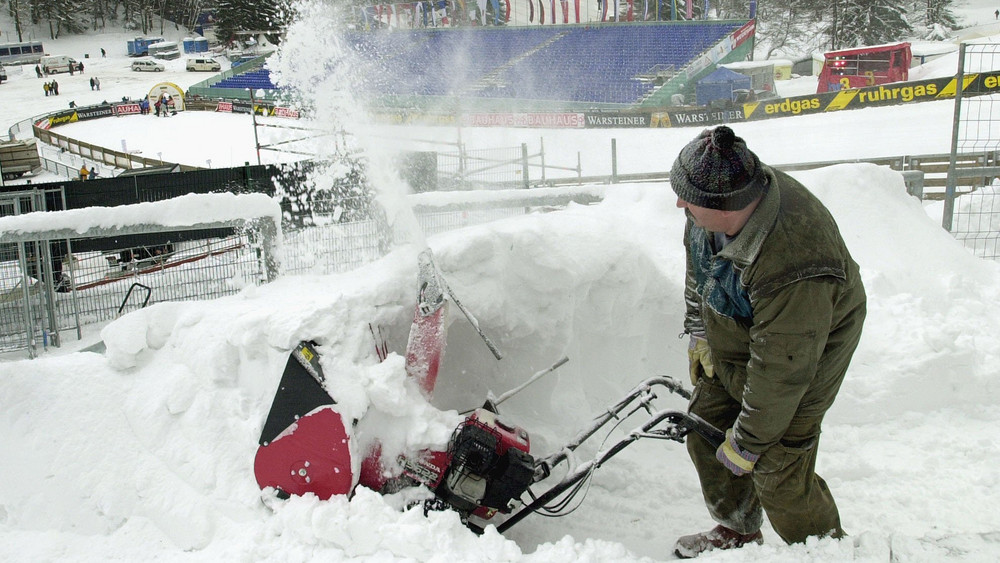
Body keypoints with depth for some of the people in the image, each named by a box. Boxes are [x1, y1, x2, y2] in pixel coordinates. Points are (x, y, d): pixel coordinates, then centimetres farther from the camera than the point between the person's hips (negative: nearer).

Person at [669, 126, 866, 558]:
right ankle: (737, 532, 37)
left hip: (804, 353, -8)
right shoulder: (718, 202, -19)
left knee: (778, 475, -6)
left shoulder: (793, 275, -42)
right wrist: (698, 330, 6)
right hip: (728, 342, 8)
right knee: (704, 433, 13)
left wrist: (747, 444, -17)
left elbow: (781, 373, -30)